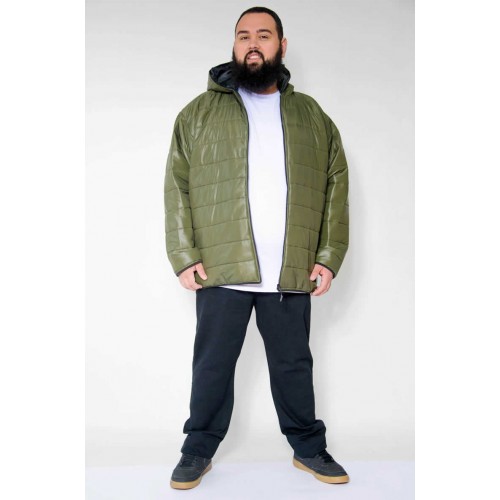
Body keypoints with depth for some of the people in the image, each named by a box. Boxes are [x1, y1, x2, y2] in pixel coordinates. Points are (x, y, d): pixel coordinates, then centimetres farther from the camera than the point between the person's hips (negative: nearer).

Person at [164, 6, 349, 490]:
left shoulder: (311, 115, 11)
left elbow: (336, 184, 7)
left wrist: (328, 258, -2)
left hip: (291, 272, 1)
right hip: (221, 270, -1)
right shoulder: (199, 111, 6)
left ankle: (308, 448, 31)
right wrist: (184, 257, -8)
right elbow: (176, 186, 1)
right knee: (212, 365, 9)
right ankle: (198, 451, 26)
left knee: (294, 365, 13)